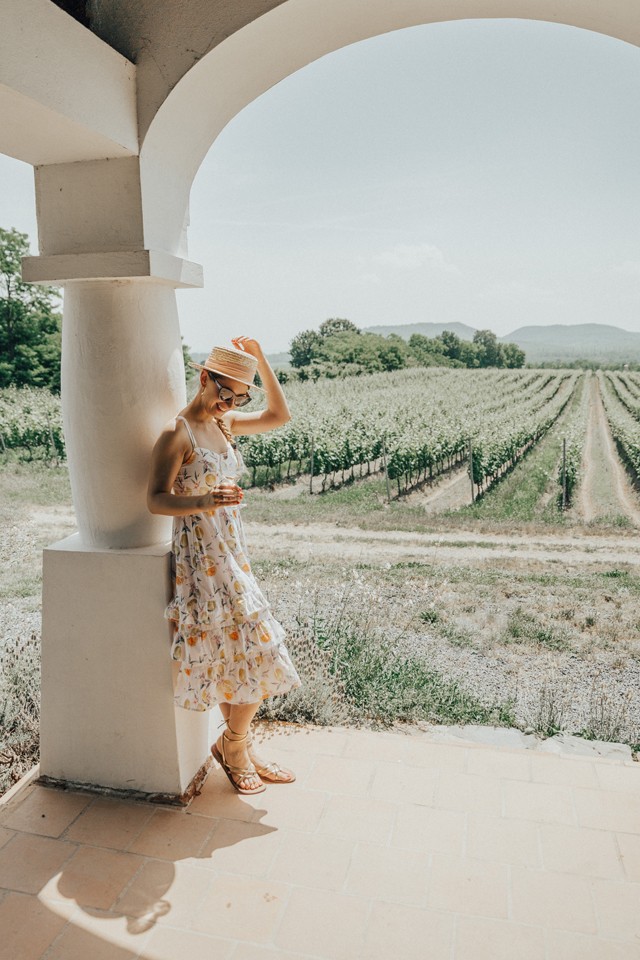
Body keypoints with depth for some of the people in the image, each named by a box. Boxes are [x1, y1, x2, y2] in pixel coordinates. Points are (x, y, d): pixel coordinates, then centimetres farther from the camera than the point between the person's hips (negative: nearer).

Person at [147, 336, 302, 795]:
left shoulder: (226, 424, 9)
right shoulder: (177, 433, -14)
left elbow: (279, 415, 16)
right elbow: (155, 499, -15)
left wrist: (260, 359, 7)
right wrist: (201, 502, -34)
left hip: (231, 551, 8)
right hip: (202, 555, -8)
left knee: (231, 656, 14)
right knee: (257, 653, -3)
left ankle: (239, 747, 29)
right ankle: (234, 746, 19)